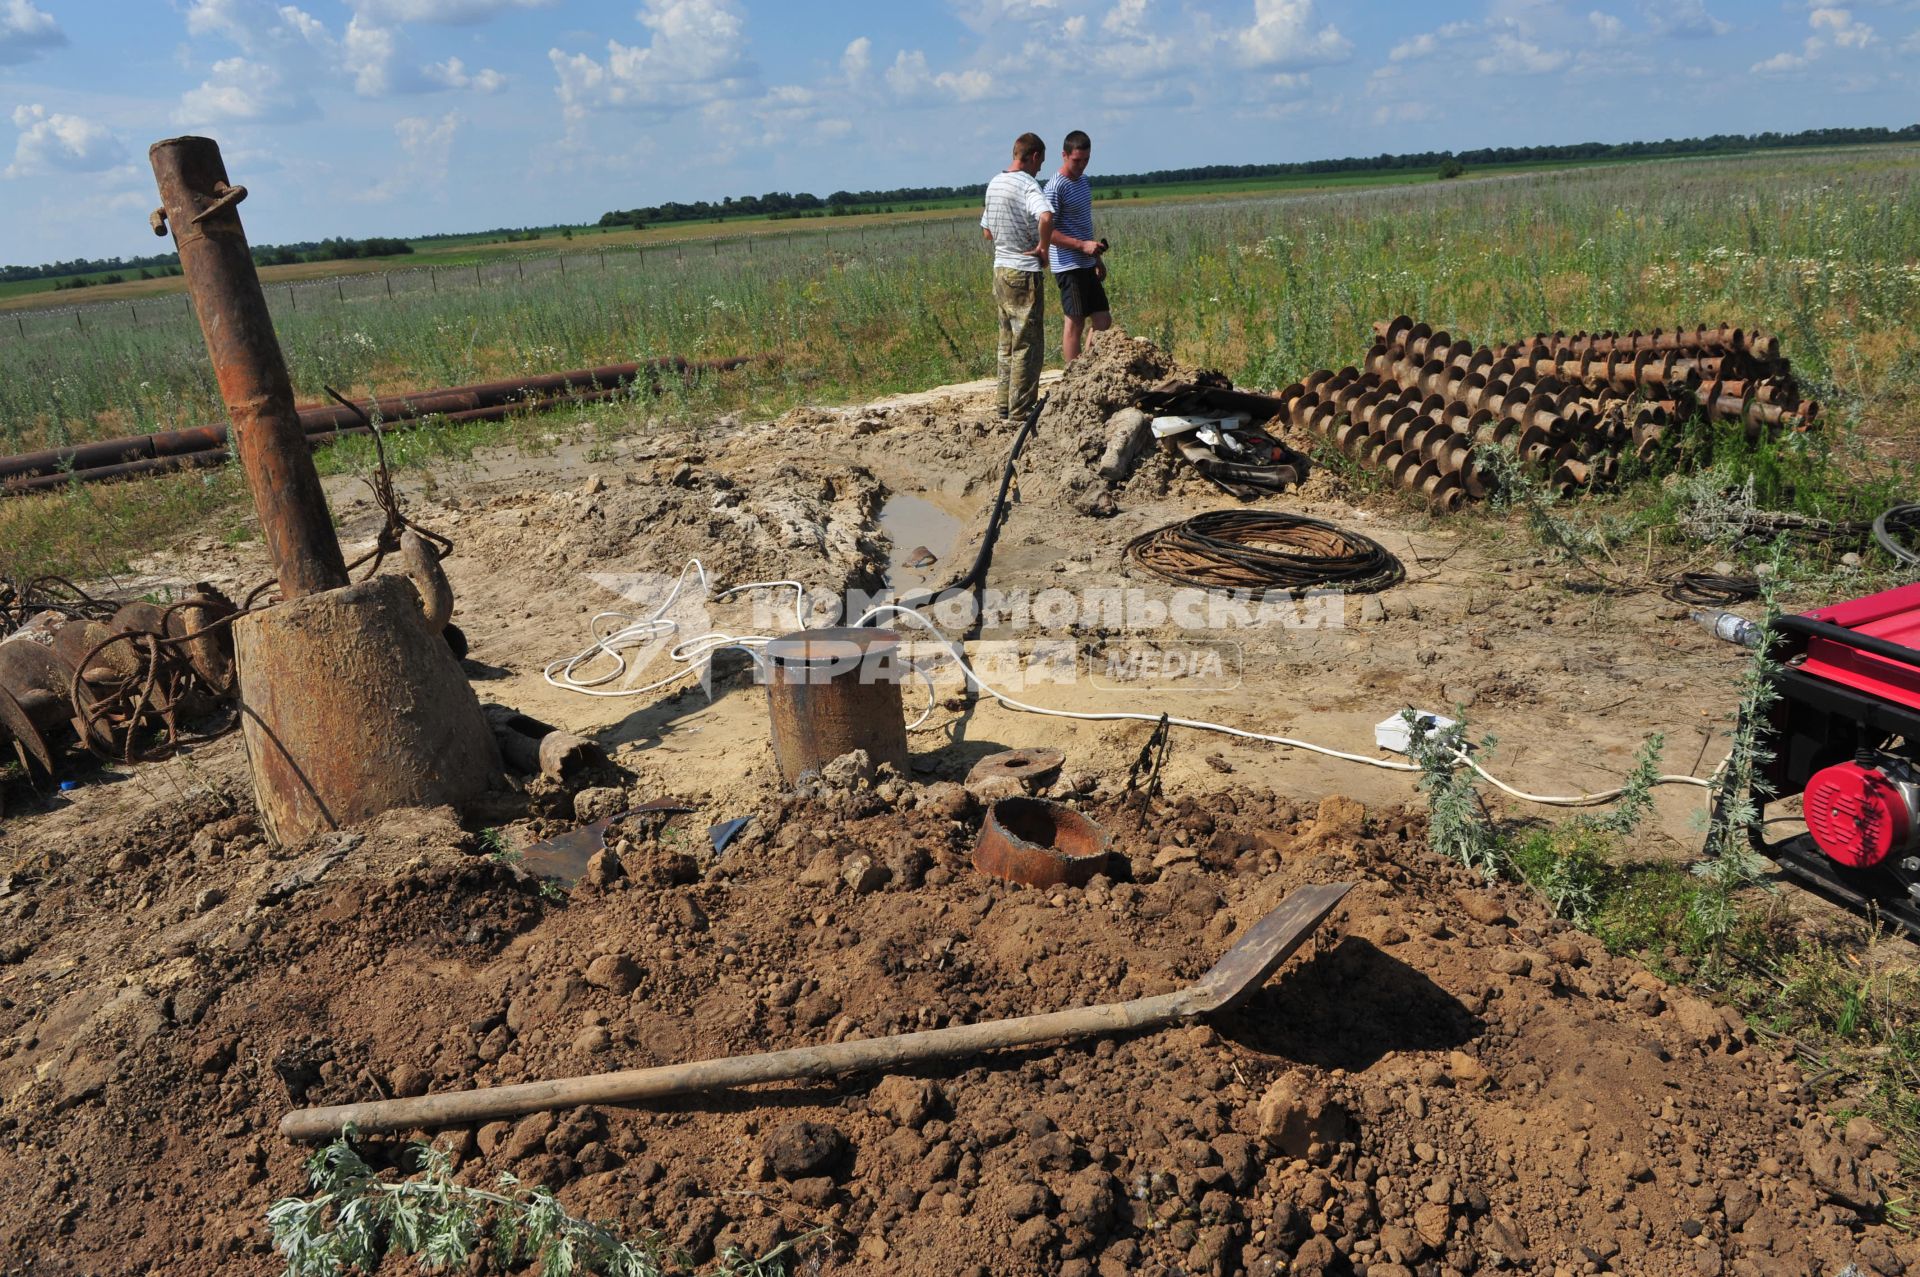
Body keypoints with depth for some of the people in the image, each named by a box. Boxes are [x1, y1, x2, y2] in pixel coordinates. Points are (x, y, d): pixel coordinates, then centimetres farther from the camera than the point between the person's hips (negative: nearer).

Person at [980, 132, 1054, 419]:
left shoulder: (994, 183, 10)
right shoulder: (1027, 184, -15)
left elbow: (987, 232, 20)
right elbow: (1046, 217, -34)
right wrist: (1043, 247, -19)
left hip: (1000, 269, 8)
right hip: (1025, 271, -8)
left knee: (1008, 342, 16)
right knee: (1027, 344, -2)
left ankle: (1006, 405, 22)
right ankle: (1021, 411, 1)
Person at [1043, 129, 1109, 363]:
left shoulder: (1083, 180, 15)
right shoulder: (1055, 188, -13)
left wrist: (1097, 258, 24)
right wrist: (1082, 245, -24)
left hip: (1086, 265, 9)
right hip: (1069, 266, -9)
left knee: (1103, 320, 9)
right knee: (1074, 323, -4)